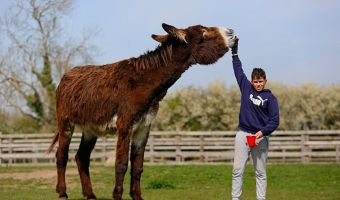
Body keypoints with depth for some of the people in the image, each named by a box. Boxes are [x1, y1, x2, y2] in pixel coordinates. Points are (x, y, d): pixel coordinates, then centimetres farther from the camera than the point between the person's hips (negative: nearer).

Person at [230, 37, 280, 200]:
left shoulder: (270, 98, 0)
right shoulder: (246, 88, 7)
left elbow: (275, 121, -5)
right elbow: (238, 69, 16)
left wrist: (262, 131, -20)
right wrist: (234, 49, 18)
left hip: (260, 137, -2)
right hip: (243, 134, 2)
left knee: (261, 173, 4)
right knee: (237, 170, -3)